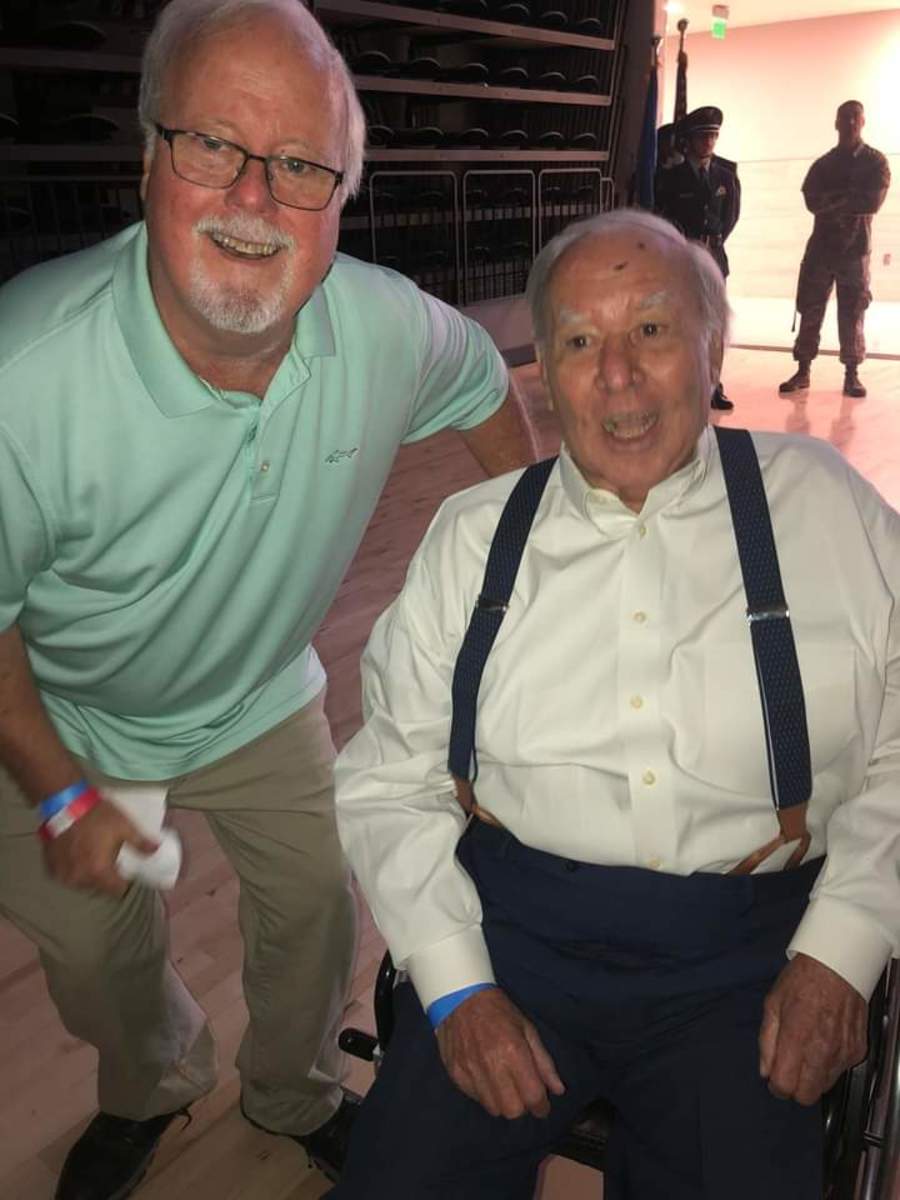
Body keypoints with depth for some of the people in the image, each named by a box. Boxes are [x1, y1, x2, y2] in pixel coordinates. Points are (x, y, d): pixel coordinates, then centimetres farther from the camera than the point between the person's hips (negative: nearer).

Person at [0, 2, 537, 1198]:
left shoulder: (387, 328, -25)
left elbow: (487, 388, 0)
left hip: (264, 699, 3)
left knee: (316, 908, 17)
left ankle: (297, 1096, 53)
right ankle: (151, 1089, 57)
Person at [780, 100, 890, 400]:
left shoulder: (876, 162, 5)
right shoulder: (822, 164, 12)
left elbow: (873, 202, -10)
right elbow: (812, 201, -5)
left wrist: (833, 200, -9)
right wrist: (851, 197, -14)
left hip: (856, 248, -2)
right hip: (821, 246, 2)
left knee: (852, 314, -1)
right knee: (810, 311, 0)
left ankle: (851, 375, 4)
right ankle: (803, 371, 6)